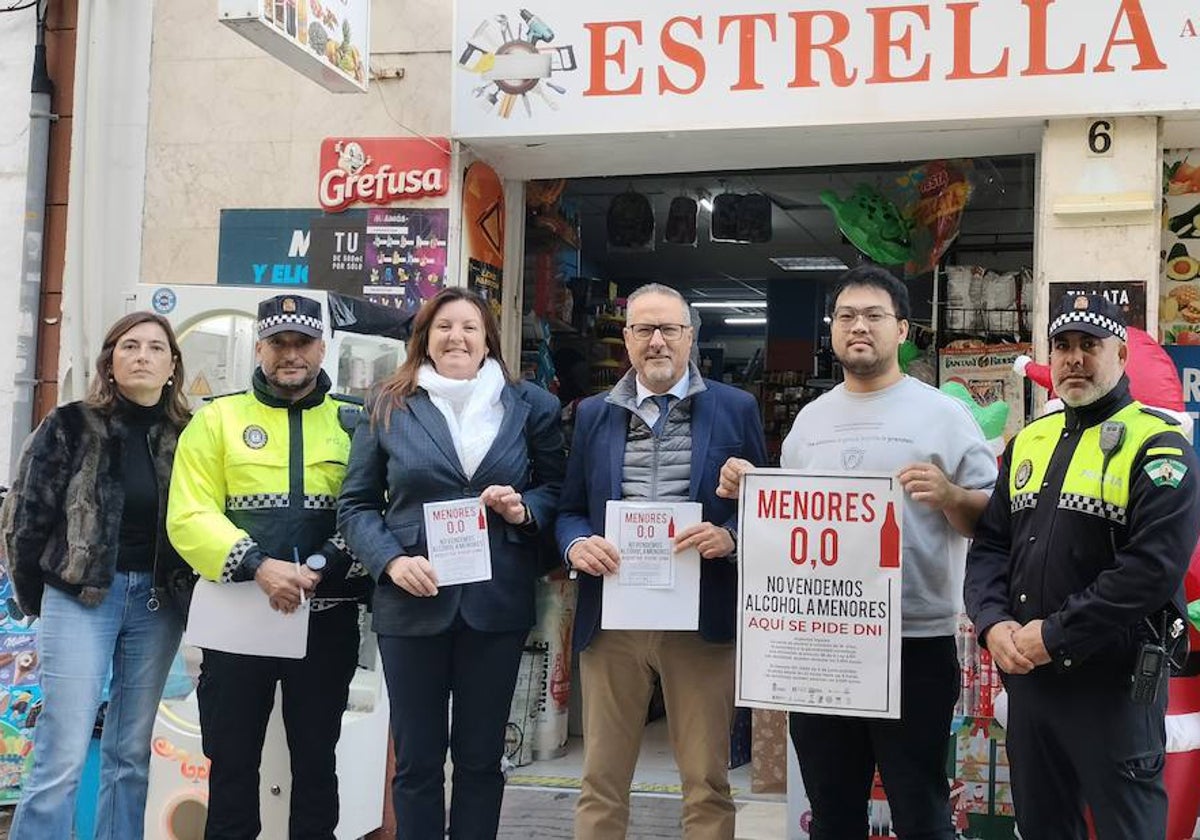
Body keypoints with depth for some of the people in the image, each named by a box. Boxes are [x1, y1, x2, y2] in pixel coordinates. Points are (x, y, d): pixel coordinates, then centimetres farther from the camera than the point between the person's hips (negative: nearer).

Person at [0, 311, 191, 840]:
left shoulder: (188, 435, 4)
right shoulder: (72, 427, -3)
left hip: (157, 605, 3)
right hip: (80, 598, -3)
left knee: (132, 755, 11)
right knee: (63, 757, -4)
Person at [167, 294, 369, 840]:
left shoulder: (352, 424, 5)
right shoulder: (217, 419, 3)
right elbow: (189, 518, -6)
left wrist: (321, 567, -20)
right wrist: (257, 566, -20)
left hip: (327, 618, 1)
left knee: (316, 758, 12)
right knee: (231, 760, 9)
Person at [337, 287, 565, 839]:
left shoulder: (530, 406, 5)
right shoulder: (388, 408, 4)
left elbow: (557, 490, 10)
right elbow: (355, 505, 5)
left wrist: (525, 510, -12)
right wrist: (390, 560, -12)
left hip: (497, 605, 0)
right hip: (413, 603, 0)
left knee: (481, 757, 11)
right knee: (416, 759, 9)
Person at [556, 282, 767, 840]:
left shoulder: (735, 409, 5)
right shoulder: (593, 414, 12)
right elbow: (570, 510, 13)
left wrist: (729, 537, -15)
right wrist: (577, 544, -8)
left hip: (700, 620, -2)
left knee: (706, 783, 6)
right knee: (601, 782, 8)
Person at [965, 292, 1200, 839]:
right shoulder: (1028, 442, 12)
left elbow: (1153, 567, -20)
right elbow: (989, 545, 10)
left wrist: (1054, 635, -19)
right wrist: (994, 624, -8)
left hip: (1114, 683, -6)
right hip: (1026, 677, 6)